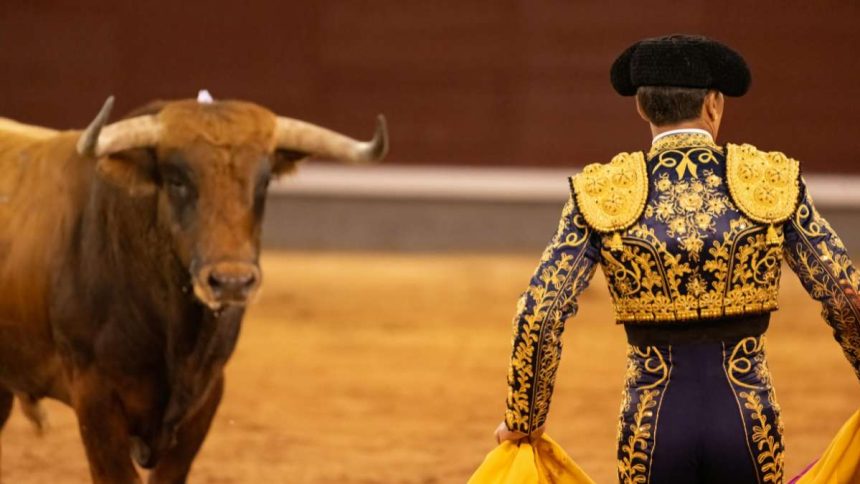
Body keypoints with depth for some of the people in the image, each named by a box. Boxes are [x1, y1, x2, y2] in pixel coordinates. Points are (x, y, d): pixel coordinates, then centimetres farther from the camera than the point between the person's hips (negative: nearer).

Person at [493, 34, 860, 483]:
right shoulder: (771, 179, -1)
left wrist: (523, 420, 8)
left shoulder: (601, 192, -2)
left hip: (653, 429, 0)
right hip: (749, 426, 0)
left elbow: (539, 315, -5)